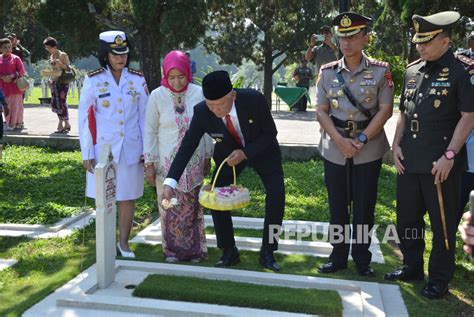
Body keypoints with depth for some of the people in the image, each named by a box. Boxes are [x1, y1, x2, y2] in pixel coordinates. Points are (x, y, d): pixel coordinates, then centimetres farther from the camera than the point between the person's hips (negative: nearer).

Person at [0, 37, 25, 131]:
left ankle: (18, 123, 6)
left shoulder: (16, 58, 0)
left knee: (15, 105, -1)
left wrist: (12, 76, -16)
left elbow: (21, 71, -4)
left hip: (15, 85, -2)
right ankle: (9, 124, 14)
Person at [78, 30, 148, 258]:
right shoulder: (93, 81, -5)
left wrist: (147, 149, 2)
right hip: (103, 149, -1)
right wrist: (87, 154, -5)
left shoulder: (137, 79, 0)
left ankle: (124, 242, 24)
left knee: (128, 197, 8)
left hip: (130, 149, 2)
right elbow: (84, 118, -3)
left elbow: (145, 116, 4)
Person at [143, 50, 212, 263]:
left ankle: (194, 249, 24)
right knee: (170, 206, 7)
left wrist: (208, 157, 7)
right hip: (167, 162, -1)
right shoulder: (157, 96, -8)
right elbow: (150, 131, -3)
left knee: (192, 206, 9)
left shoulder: (199, 94, -5)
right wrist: (149, 163, -4)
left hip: (194, 162, 1)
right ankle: (172, 249, 23)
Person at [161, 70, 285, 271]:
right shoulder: (202, 112, -29)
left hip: (261, 149, -1)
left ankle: (267, 252, 3)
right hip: (228, 153, 2)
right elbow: (187, 146, -25)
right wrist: (170, 182, -35)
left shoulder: (254, 99, -33)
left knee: (277, 195, -14)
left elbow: (270, 132, -19)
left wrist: (246, 153, -32)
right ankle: (229, 251, 9)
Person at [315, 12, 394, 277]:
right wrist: (341, 141, -13)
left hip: (369, 151, -1)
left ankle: (362, 259, 24)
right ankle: (338, 257, 25)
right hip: (335, 150, 2)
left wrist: (361, 139, -14)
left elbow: (385, 110, -5)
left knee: (364, 207, 8)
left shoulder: (381, 71, -3)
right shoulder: (327, 72, 2)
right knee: (338, 207, 10)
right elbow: (321, 112, 0)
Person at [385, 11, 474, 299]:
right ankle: (412, 267, 35)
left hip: (441, 163, -6)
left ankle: (440, 278, 24)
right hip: (409, 161, 6)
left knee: (443, 224, 8)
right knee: (407, 219, 16)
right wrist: (397, 145, 6)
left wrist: (449, 155, -16)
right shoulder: (412, 70, 10)